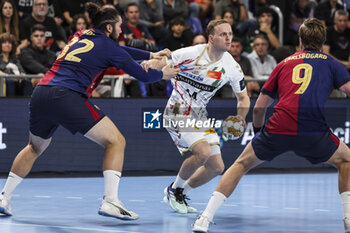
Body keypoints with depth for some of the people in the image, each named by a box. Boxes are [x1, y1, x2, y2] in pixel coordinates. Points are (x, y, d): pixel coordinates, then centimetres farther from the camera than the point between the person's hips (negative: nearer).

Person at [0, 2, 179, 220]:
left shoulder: (81, 36, 23)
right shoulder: (107, 45, 3)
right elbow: (142, 75, 8)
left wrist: (150, 55, 42)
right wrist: (162, 74, 28)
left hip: (40, 94, 8)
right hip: (67, 97, -7)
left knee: (35, 147, 30)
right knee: (116, 141, 1)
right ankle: (110, 201, -11)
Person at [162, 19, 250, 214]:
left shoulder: (232, 67, -4)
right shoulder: (191, 54, -17)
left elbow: (243, 98, 10)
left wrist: (239, 121, -6)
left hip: (200, 115, 6)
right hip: (178, 112, -6)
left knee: (217, 167, 2)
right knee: (203, 151, -26)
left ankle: (180, 193, 22)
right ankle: (175, 190, -2)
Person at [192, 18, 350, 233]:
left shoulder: (284, 63, 26)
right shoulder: (329, 63, 19)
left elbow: (259, 107, 24)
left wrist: (258, 131, 40)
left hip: (278, 128, 2)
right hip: (313, 130, -2)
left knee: (242, 164, 21)